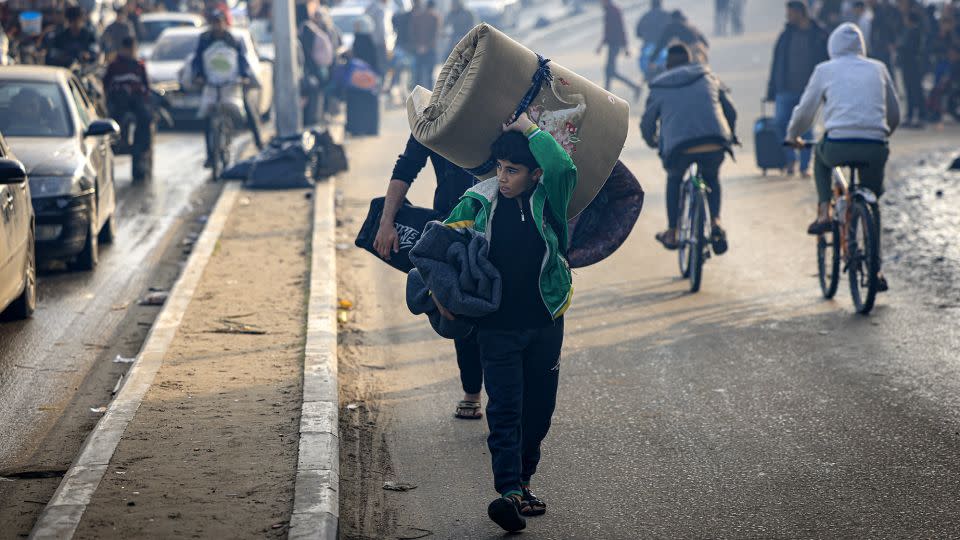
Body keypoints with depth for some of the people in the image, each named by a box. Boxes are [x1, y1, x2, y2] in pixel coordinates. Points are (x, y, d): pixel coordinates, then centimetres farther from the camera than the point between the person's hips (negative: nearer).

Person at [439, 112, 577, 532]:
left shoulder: (549, 198, -6)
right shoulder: (479, 202, -4)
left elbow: (564, 168, -29)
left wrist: (528, 129, -20)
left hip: (545, 324, 1)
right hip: (497, 326, -1)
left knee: (539, 407, 11)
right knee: (505, 409, -9)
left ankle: (523, 480, 26)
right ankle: (510, 492, -17)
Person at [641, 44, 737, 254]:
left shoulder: (659, 88, 18)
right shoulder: (708, 77, 21)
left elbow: (647, 123, 23)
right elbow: (730, 110, 24)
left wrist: (652, 142, 45)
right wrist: (730, 136, 42)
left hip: (678, 147, -1)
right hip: (715, 144, 1)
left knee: (674, 180, 31)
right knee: (711, 179, 33)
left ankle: (671, 233, 30)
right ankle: (715, 222, 12)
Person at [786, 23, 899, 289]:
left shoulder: (825, 70, 11)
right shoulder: (878, 69, 17)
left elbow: (806, 110, 15)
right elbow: (894, 114, 23)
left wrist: (792, 135, 34)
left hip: (839, 146, -2)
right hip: (875, 148, 2)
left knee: (821, 155, 34)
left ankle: (824, 214, 18)